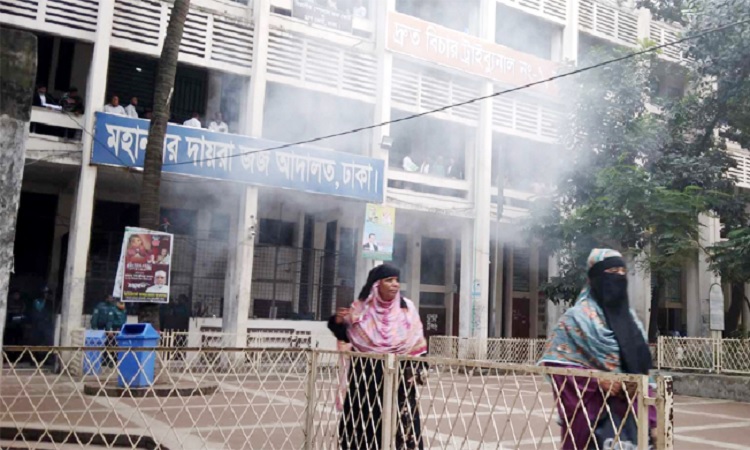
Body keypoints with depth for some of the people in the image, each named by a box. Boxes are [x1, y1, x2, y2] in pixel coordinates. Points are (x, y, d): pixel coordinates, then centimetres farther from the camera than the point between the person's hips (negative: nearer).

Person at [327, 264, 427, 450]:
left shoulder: (407, 308, -1)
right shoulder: (361, 307, -1)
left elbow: (418, 342, 1)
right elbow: (346, 336, 6)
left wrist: (418, 371, -6)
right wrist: (338, 321, -13)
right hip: (366, 372, 1)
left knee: (401, 420, -4)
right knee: (364, 418, 6)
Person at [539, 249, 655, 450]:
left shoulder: (629, 315, 14)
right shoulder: (580, 315, -7)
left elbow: (641, 359, 16)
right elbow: (556, 359, -11)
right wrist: (597, 380, -17)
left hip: (629, 405, 6)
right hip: (593, 405, -6)